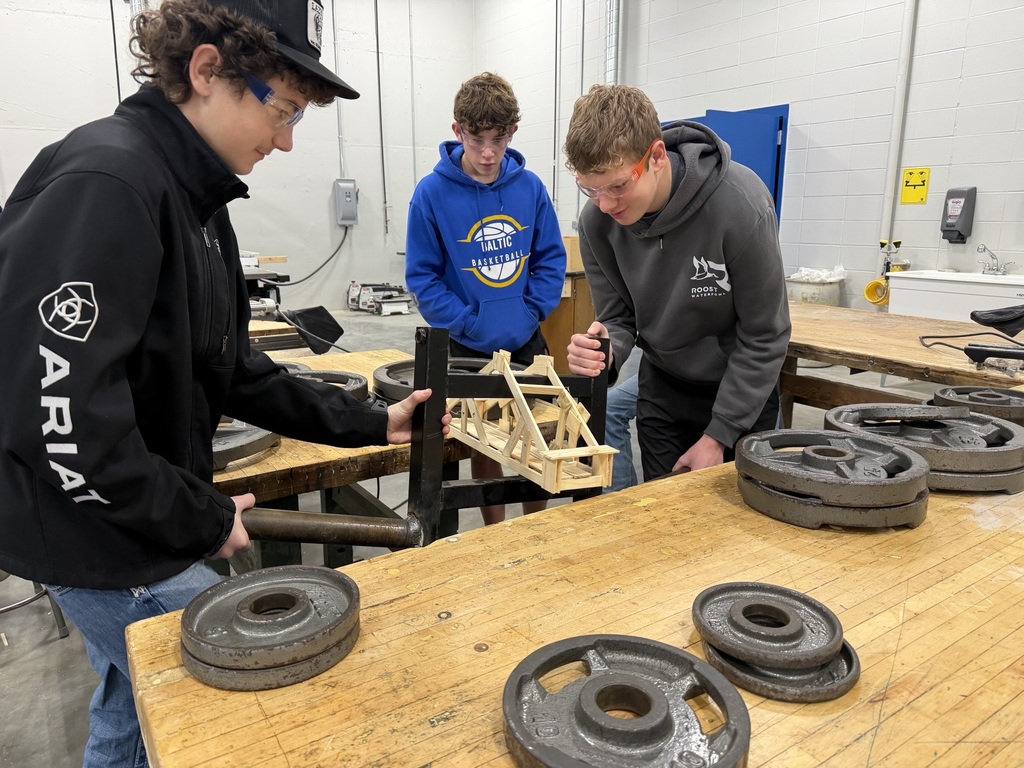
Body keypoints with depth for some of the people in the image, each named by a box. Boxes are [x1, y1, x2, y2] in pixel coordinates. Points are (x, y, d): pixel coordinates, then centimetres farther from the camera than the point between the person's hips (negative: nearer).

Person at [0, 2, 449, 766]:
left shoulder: (193, 195, 7)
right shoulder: (103, 187, -24)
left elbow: (230, 371, 8)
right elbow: (61, 424, -29)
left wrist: (369, 424, 4)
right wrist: (202, 520, -17)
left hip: (144, 528, 9)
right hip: (106, 540, -9)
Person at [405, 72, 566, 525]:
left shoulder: (529, 186, -4)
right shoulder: (432, 192, -11)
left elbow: (551, 258, 3)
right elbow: (422, 276, -8)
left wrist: (531, 312, -9)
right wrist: (470, 324, -16)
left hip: (527, 342, 3)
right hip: (469, 349, -2)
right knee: (485, 448, 11)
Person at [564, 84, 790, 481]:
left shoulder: (739, 202, -28)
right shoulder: (597, 221, -17)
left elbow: (764, 336, -20)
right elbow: (619, 318, -5)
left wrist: (718, 437, -17)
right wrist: (601, 352, -30)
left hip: (742, 391, -3)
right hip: (662, 388, 3)